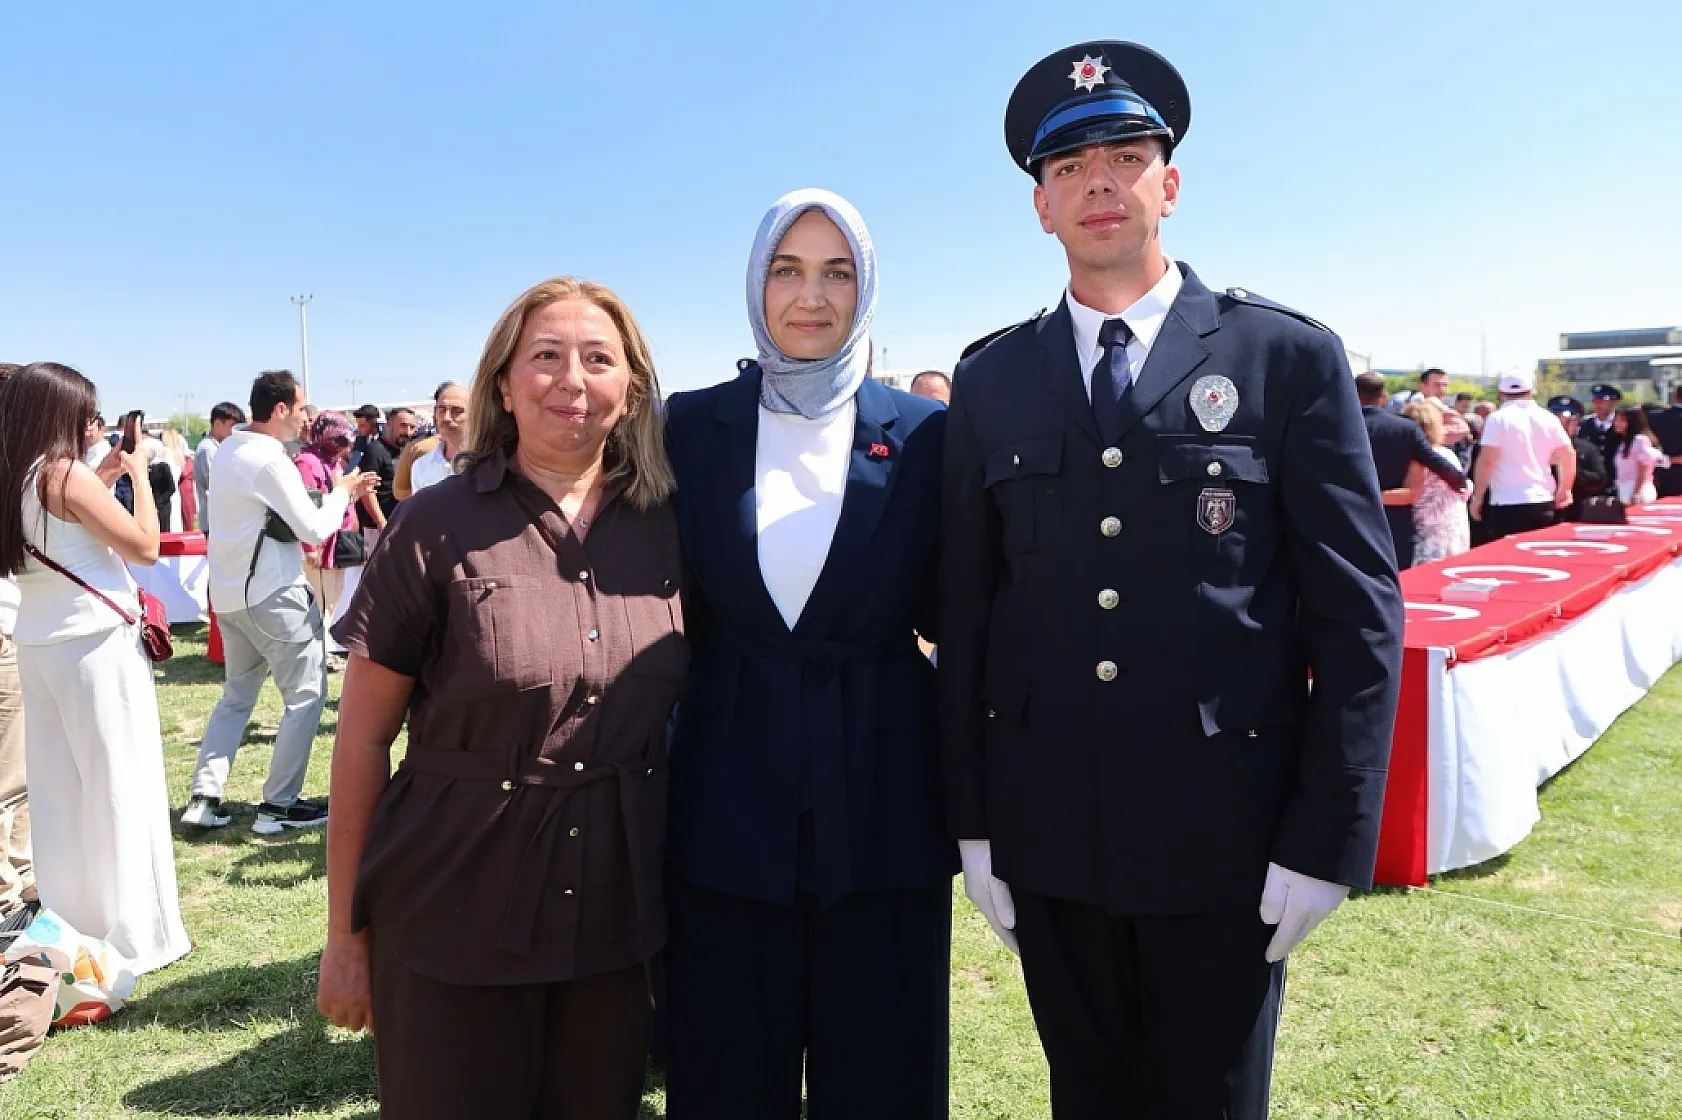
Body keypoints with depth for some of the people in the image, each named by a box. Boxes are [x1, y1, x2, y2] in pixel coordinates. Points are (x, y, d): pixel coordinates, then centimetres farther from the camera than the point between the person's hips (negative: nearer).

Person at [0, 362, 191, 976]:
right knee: (118, 789, 0)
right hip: (96, 647, -8)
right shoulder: (65, 474, -13)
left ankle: (70, 924, 24)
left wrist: (98, 482, 15)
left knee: (56, 790, 13)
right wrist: (137, 475, -2)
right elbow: (145, 546, -13)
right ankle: (134, 934, 8)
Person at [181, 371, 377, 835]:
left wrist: (338, 492, 11)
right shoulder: (271, 461, -18)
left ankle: (204, 799, 15)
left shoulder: (228, 449, 9)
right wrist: (341, 492, 0)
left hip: (229, 591, 9)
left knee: (237, 694, 18)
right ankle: (278, 805, 6)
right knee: (306, 693, 2)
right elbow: (315, 529, -15)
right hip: (272, 593, -9)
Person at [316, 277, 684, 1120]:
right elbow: (363, 739, -4)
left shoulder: (665, 529, 1)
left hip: (618, 919, 3)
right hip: (456, 921, -3)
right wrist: (345, 934, -2)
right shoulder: (438, 528, -8)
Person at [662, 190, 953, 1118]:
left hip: (883, 801, 0)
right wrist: (653, 780, 2)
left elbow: (953, 616, 3)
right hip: (727, 800, 1)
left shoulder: (924, 433, 0)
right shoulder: (691, 426, 2)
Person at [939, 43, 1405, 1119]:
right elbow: (966, 609, 4)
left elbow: (1360, 613, -4)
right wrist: (971, 820, 3)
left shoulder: (1289, 358, -3)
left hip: (1226, 836, -2)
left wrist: (1328, 838, -7)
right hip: (1046, 837, 2)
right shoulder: (991, 381, 3)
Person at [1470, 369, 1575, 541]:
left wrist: (1477, 497, -6)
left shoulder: (1498, 419, -6)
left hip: (1507, 504, -5)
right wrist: (1565, 490, 22)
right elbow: (1569, 456, 8)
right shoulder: (1548, 419, 8)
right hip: (1543, 502, 5)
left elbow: (1486, 461, -13)